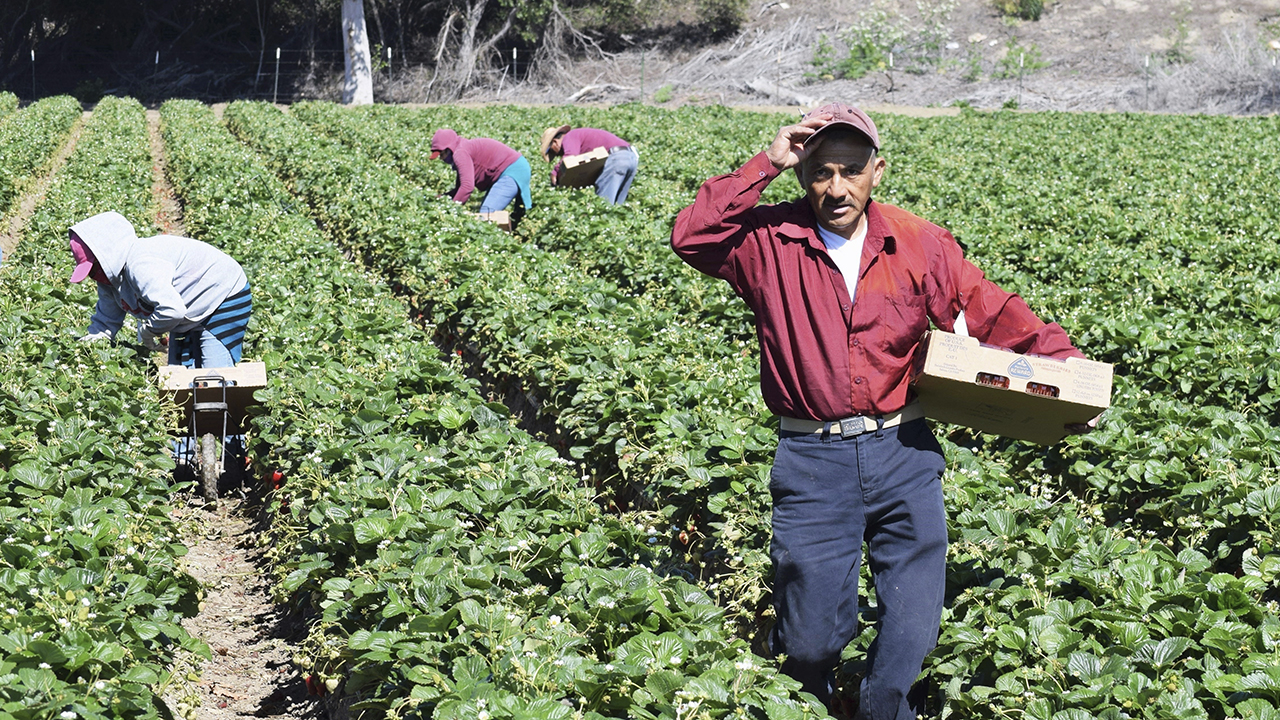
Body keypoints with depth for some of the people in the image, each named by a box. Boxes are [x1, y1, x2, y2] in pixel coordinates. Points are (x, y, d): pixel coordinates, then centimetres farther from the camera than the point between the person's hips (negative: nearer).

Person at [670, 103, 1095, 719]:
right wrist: (765, 165, -15)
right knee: (811, 641, 6)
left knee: (912, 632, 4)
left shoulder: (920, 245, 2)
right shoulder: (770, 242, -1)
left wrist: (1065, 365, -6)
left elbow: (993, 315, 5)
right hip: (812, 461, -1)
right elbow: (690, 236, -16)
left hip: (903, 455, 2)